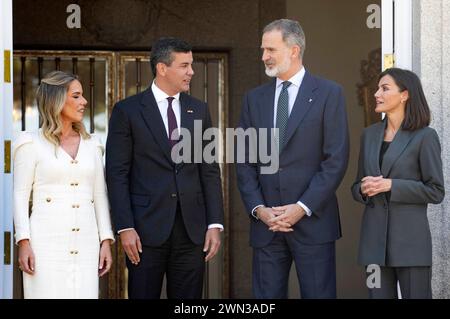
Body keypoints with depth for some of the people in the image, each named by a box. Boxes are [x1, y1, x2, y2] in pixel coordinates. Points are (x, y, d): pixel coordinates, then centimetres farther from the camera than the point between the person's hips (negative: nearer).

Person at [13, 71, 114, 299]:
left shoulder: (91, 145, 16)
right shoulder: (32, 144, 4)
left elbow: (100, 196, 15)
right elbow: (20, 196, 0)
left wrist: (106, 241, 7)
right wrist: (24, 242, -9)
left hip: (85, 243, 4)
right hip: (47, 243, -3)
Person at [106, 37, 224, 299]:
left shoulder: (199, 110, 11)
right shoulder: (128, 111, -1)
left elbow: (210, 171, 10)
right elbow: (117, 174, -3)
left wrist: (215, 223, 2)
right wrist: (125, 228, -11)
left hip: (192, 229, 3)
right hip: (147, 228, -3)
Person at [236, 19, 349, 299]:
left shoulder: (328, 93, 0)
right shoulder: (255, 98, 12)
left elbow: (336, 159, -6)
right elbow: (245, 162, 10)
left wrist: (303, 207, -12)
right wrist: (258, 208, -4)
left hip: (312, 220, -3)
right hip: (266, 223, 4)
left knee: (318, 294, -1)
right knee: (266, 296, 5)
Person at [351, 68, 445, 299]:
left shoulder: (425, 136, -4)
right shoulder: (369, 135, 12)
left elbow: (435, 192, -6)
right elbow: (357, 187, 17)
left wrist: (391, 185, -15)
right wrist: (364, 189, -6)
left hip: (410, 238, -5)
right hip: (375, 238, 5)